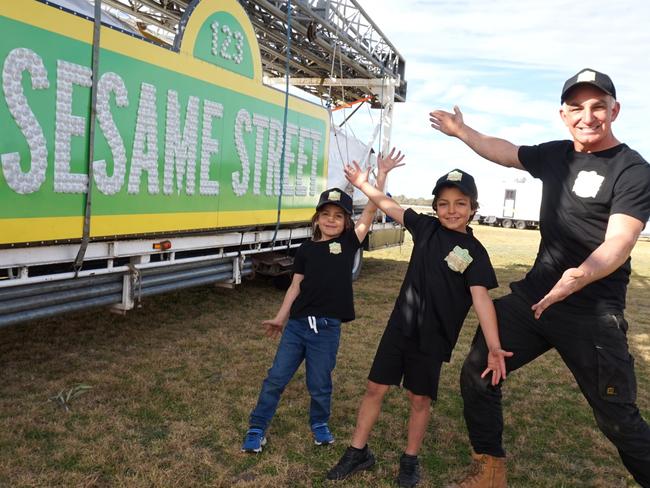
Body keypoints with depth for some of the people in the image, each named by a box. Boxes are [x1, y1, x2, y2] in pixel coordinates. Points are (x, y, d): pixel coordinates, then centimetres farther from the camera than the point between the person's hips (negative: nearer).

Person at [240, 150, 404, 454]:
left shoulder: (349, 243, 0)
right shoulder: (306, 250, 5)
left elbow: (372, 209, -7)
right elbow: (296, 286, 9)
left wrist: (382, 173, -11)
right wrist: (280, 318, 10)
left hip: (327, 328, -1)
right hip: (296, 324, 2)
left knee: (320, 384, 12)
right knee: (276, 378, 8)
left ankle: (320, 424, 38)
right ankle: (257, 429, 22)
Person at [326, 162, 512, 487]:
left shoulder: (475, 252, -9)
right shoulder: (426, 227, 2)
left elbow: (481, 298, -19)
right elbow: (391, 207, 13)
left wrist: (494, 346, -29)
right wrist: (363, 184, 12)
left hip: (433, 338, -3)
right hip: (400, 326, 3)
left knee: (420, 398, 9)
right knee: (375, 388, 8)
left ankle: (410, 460, 32)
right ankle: (358, 452, 25)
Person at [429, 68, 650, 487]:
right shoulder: (556, 155, 7)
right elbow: (506, 152, 25)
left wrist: (582, 275, -44)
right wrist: (462, 131, 34)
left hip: (593, 313, -6)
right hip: (531, 296, 6)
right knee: (476, 375, 6)